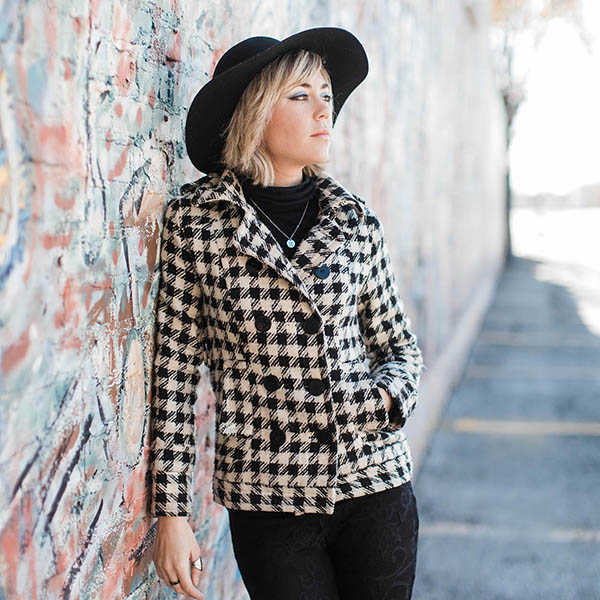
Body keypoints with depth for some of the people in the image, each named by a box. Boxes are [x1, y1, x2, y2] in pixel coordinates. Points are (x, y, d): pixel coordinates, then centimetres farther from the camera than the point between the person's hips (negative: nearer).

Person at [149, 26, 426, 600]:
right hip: (268, 499, -2)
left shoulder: (355, 219, 3)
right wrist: (171, 513, -4)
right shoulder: (194, 218, -5)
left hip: (375, 486, 3)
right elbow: (175, 367, -4)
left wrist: (389, 395, -10)